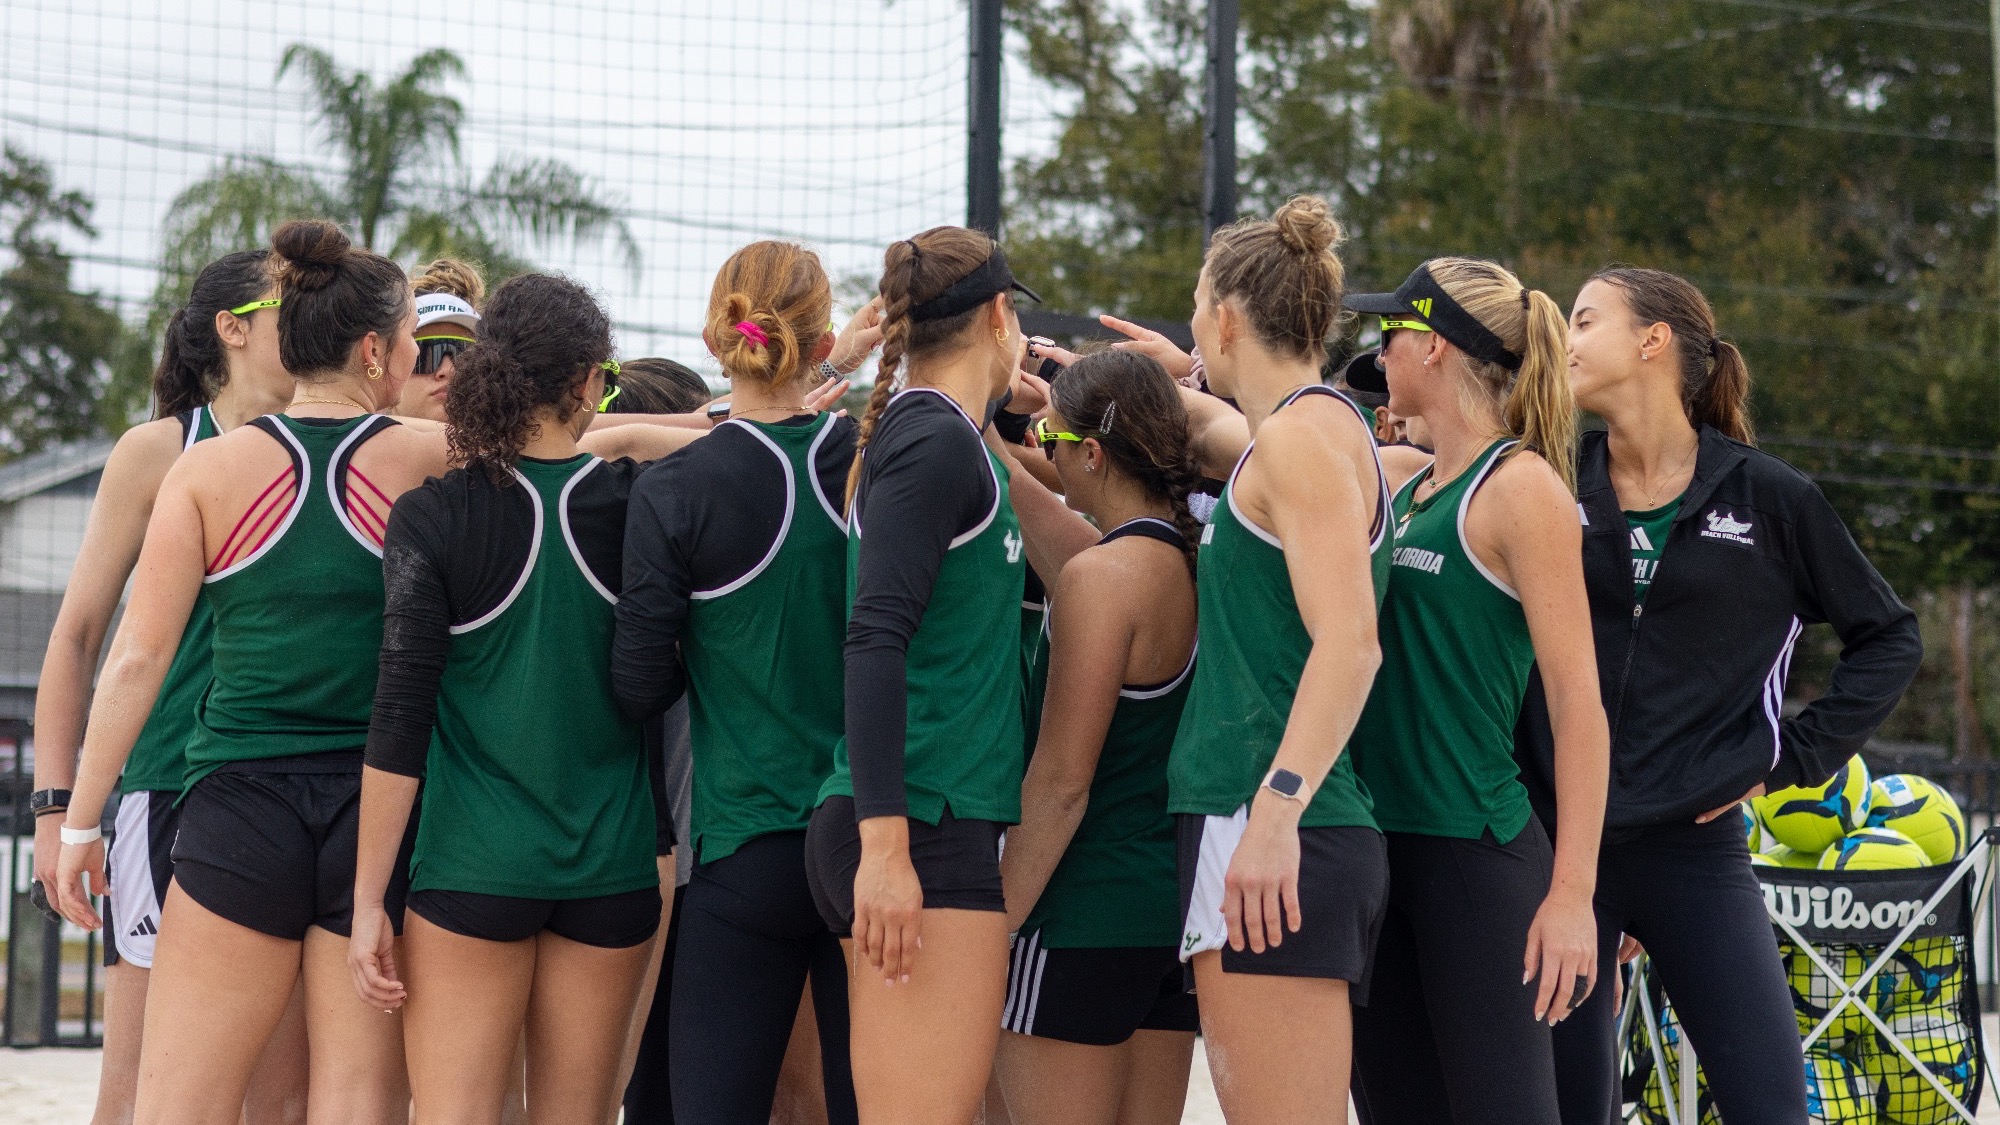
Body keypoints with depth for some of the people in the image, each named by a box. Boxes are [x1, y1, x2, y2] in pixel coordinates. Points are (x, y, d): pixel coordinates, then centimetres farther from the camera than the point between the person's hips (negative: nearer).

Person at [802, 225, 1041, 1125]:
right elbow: (876, 639, -17)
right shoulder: (940, 441, -9)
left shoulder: (911, 435, 18)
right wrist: (885, 844, -22)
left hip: (936, 830, 10)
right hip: (922, 831, -10)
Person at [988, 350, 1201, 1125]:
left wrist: (995, 927, -12)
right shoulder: (1198, 563, 6)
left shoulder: (1102, 575, -15)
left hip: (1086, 915, -8)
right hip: (1174, 905, 8)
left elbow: (1060, 783, -16)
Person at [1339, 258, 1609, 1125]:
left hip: (1476, 854, -8)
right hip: (1379, 849, 8)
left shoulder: (1520, 486, -8)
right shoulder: (1406, 489, 14)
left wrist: (1572, 892, -17)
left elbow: (1577, 699, -12)